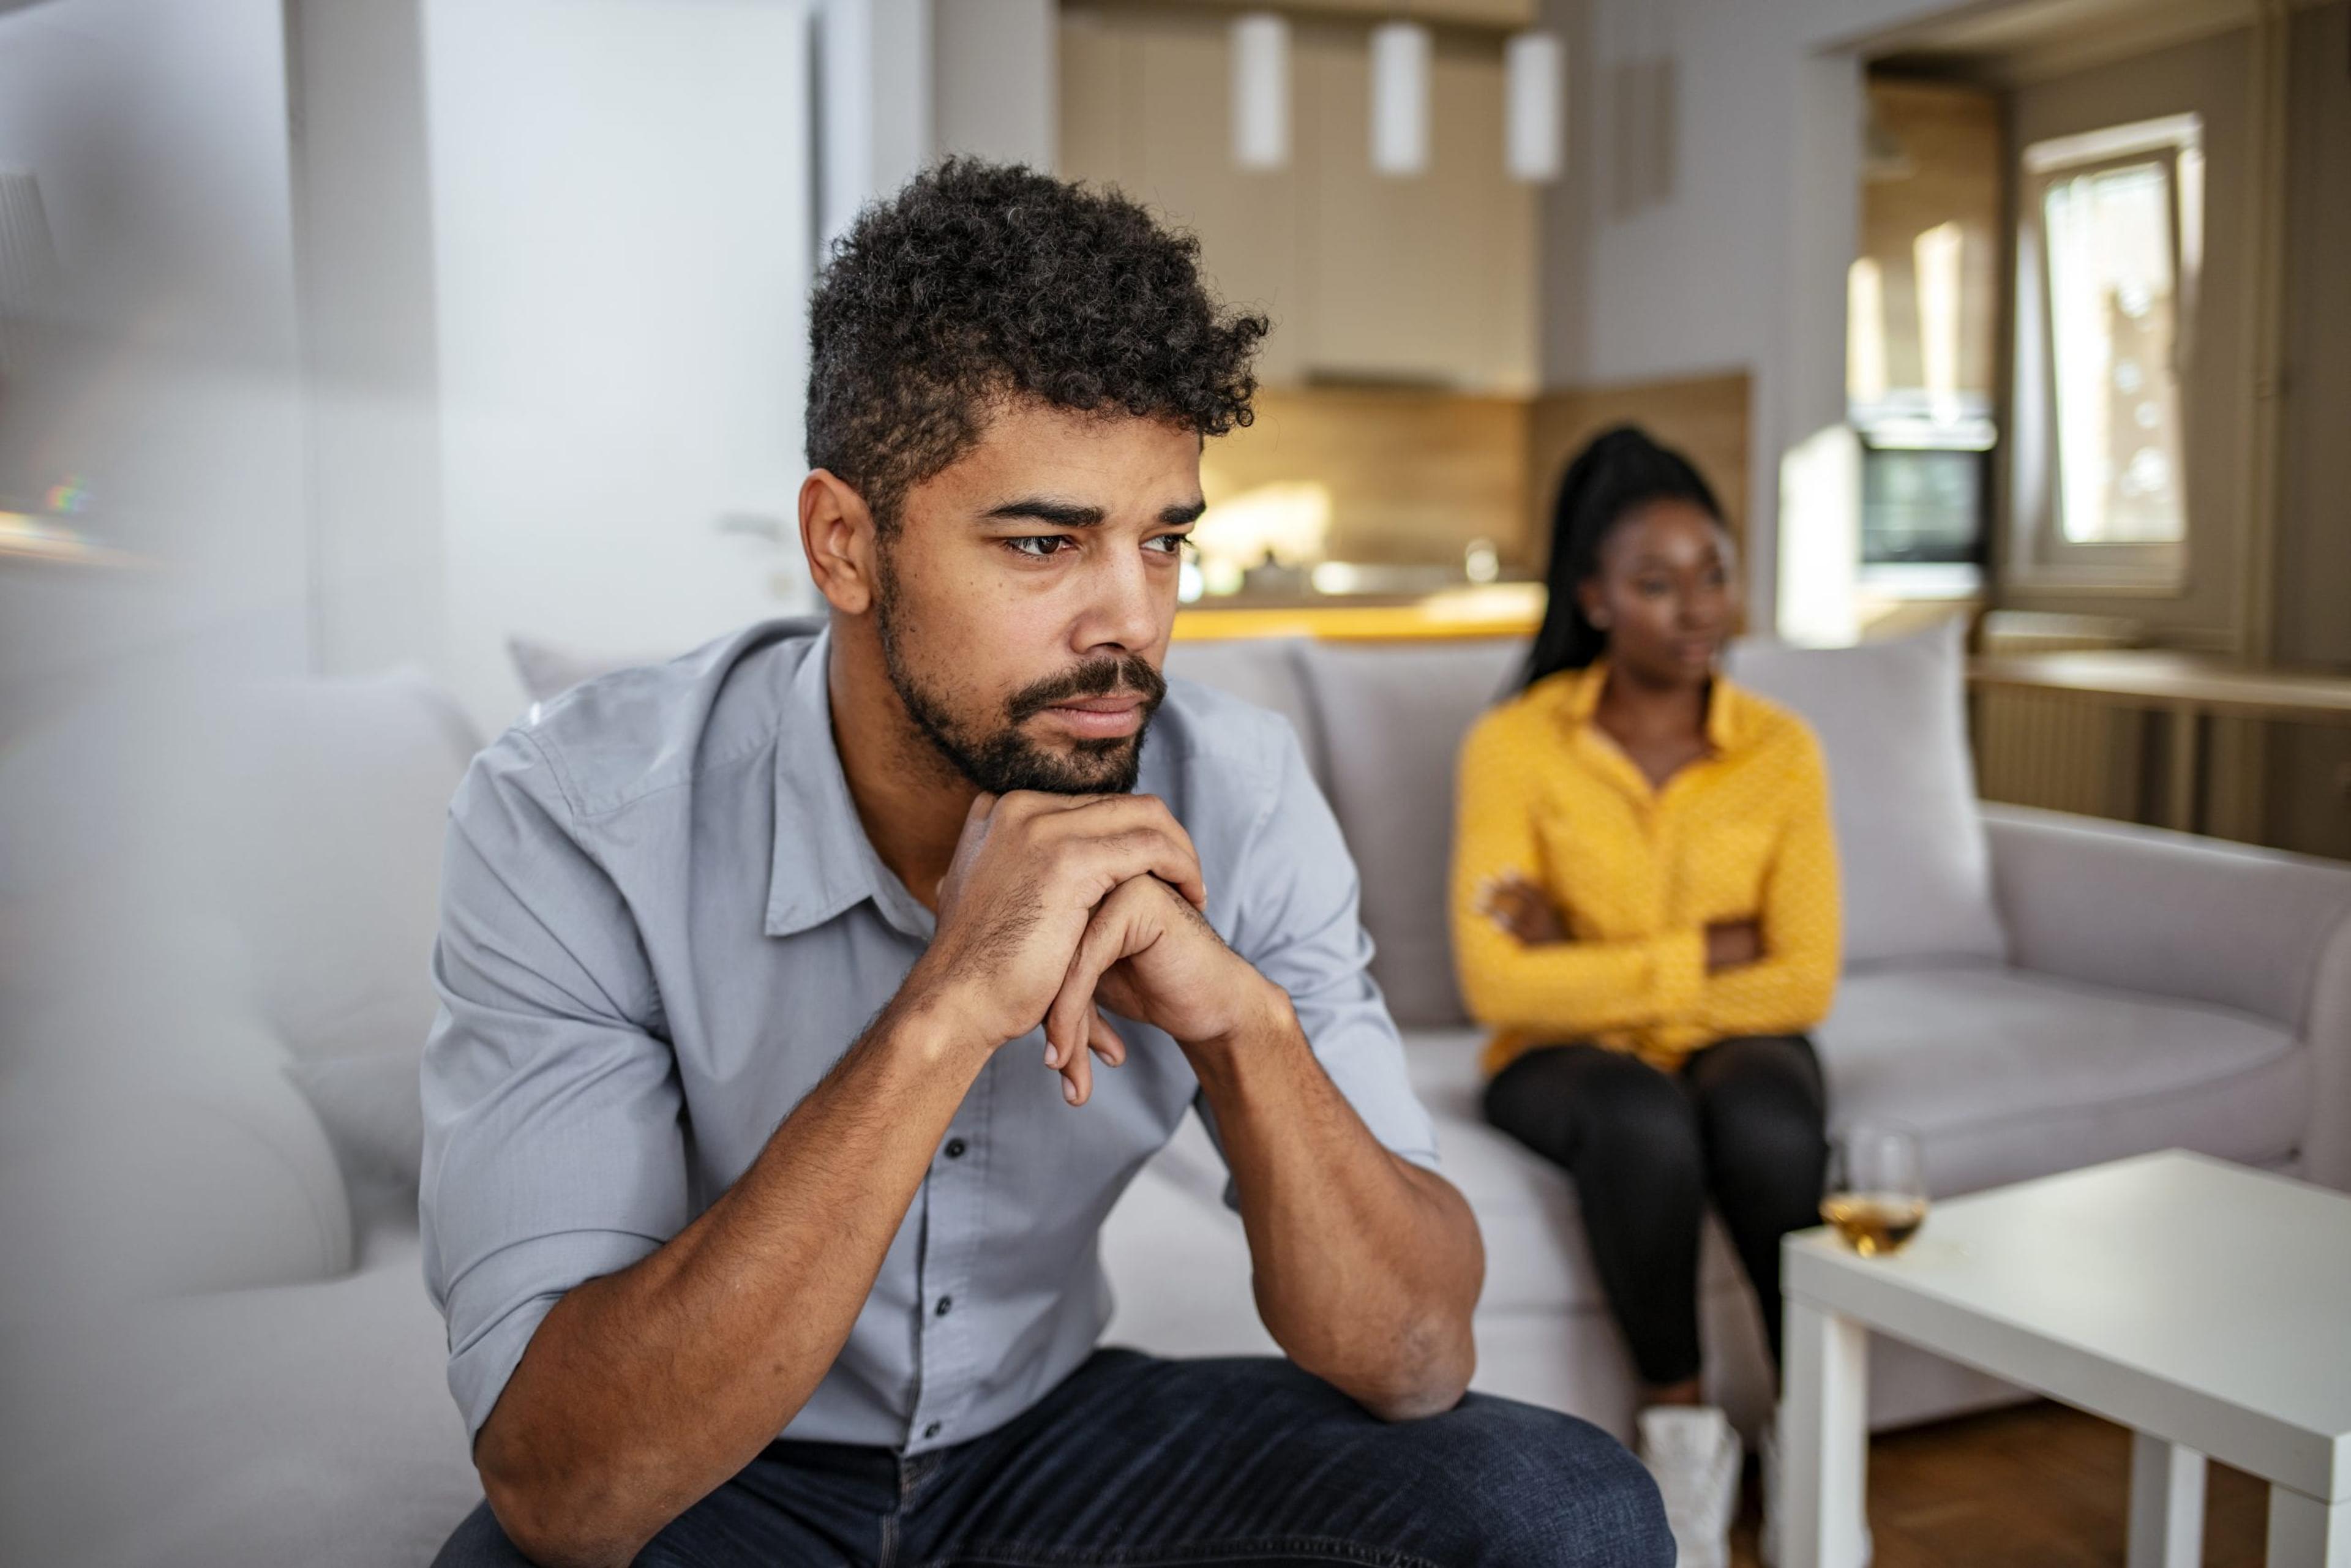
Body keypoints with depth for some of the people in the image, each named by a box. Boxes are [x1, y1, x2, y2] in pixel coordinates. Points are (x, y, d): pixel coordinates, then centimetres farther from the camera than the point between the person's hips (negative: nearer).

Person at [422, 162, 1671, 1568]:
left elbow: (1416, 1366, -13)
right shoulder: (574, 820, -23)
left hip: (1047, 1438, 4)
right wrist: (945, 1014, -39)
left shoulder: (1235, 796, -13)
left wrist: (1242, 1020, -32)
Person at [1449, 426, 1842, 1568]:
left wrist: (1596, 970, -15)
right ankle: (1680, 1427, -13)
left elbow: (1804, 984, -9)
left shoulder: (1781, 749, -5)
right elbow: (1498, 984, -19)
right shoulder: (1513, 744, -12)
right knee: (1644, 1122, -35)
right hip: (1566, 1059, -1)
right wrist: (1699, 956, -17)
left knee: (1768, 1127, -33)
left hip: (1733, 1043, 2)